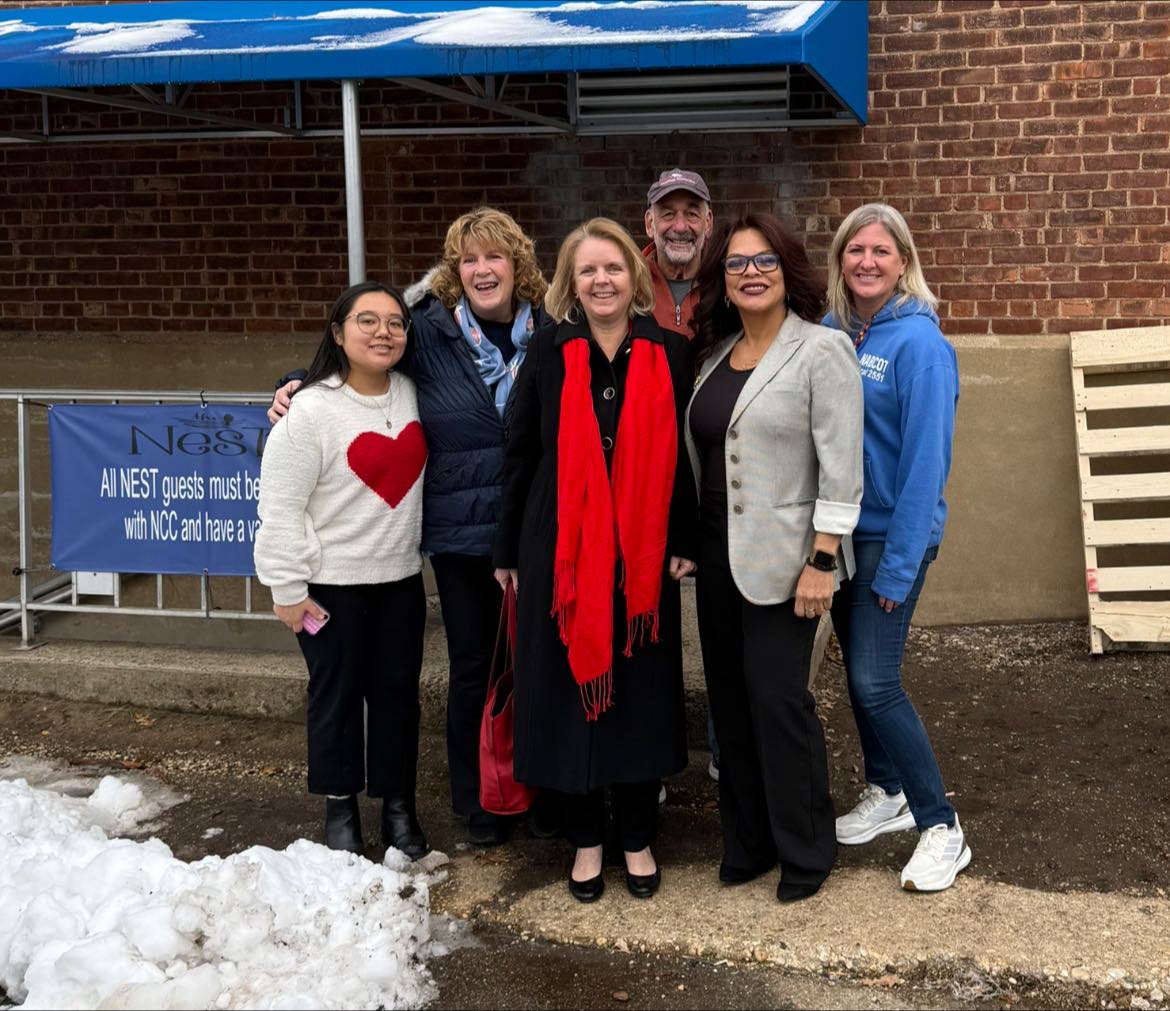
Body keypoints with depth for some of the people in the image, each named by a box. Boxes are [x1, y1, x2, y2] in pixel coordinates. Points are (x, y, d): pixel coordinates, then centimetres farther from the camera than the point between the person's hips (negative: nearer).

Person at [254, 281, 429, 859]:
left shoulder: (412, 393, 1)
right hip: (331, 584, -5)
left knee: (398, 692, 12)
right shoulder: (310, 410, -16)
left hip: (401, 577, 5)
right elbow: (280, 508, -14)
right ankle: (340, 812, 23)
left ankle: (398, 808, 25)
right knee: (337, 696, 8)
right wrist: (287, 588, -13)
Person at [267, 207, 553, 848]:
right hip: (461, 534, -1)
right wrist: (299, 387, -5)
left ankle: (541, 793, 30)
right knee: (473, 668, 10)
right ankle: (478, 806, 27)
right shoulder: (429, 332, -1)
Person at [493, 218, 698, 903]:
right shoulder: (550, 353, 1)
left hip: (643, 555, 0)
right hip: (560, 552, 0)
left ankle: (638, 837, 23)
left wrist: (685, 543, -1)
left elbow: (683, 454, 4)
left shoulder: (668, 353, 1)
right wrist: (509, 551, 4)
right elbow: (520, 454, 3)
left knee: (641, 691, 7)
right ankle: (586, 838, 21)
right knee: (570, 687, 5)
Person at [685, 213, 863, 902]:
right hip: (719, 554, 7)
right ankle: (749, 840, 24)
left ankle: (806, 850, 12)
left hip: (783, 557, -7)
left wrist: (822, 561, -18)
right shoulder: (716, 354, 11)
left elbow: (841, 466, -14)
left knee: (778, 696, -5)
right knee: (731, 698, 11)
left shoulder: (822, 349, -9)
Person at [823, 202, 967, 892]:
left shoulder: (918, 343, -15)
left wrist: (898, 567, -18)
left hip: (893, 533, -6)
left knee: (876, 682, -8)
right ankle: (887, 794, 33)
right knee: (858, 671, 14)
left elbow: (926, 460, -17)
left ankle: (942, 828, 5)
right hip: (841, 528, 6)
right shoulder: (831, 332, 4)